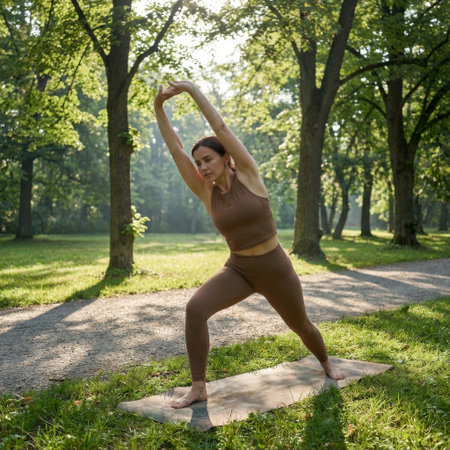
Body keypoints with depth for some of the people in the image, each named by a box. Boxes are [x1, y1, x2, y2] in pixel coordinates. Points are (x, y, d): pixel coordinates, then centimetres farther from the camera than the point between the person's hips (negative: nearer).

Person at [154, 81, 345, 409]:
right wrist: (159, 107, -12)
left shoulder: (248, 175, -10)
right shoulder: (206, 194, -3)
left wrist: (192, 89, -17)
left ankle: (326, 362, 52)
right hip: (238, 270, 2)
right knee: (195, 309, -23)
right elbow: (176, 150, -8)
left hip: (276, 269, -2)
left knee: (300, 325, 18)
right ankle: (199, 388, -13)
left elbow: (221, 128, -18)